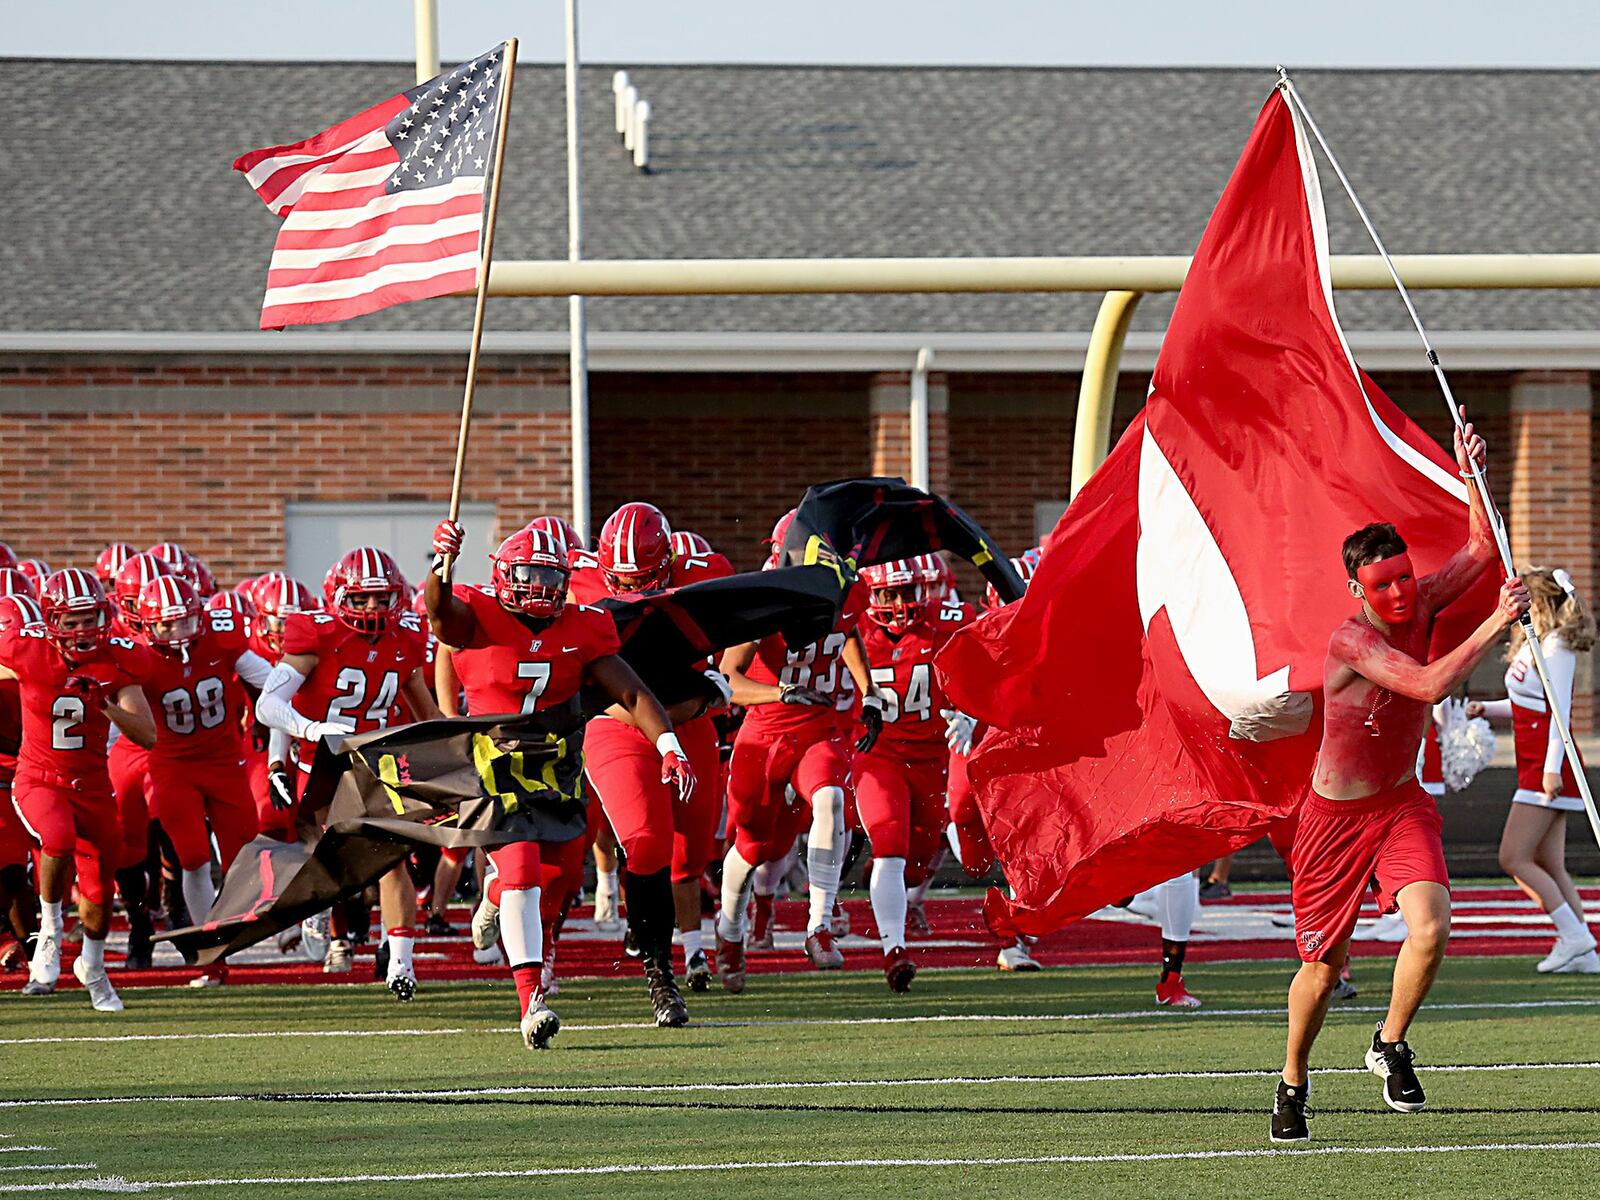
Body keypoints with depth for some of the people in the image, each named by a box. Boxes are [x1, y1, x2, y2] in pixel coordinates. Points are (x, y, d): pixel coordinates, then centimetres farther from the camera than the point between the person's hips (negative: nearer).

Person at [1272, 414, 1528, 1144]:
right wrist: (1497, 625, -31)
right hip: (1335, 816, -4)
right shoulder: (1351, 643, -25)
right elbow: (1432, 686, -37)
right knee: (1323, 967, 6)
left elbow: (1481, 550, 0)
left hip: (1402, 803, 4)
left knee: (1430, 929, -20)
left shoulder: (1419, 606, -6)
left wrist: (1472, 477, -13)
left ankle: (1390, 1045, 5)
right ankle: (1293, 1084, 30)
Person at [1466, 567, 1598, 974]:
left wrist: (1552, 768, -23)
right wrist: (1488, 708, 12)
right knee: (1549, 866, 8)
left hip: (1547, 767, -10)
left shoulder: (1556, 647, -13)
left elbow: (1560, 709, -19)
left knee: (1514, 857, -10)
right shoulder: (1531, 645, 14)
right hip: (1536, 767, 10)